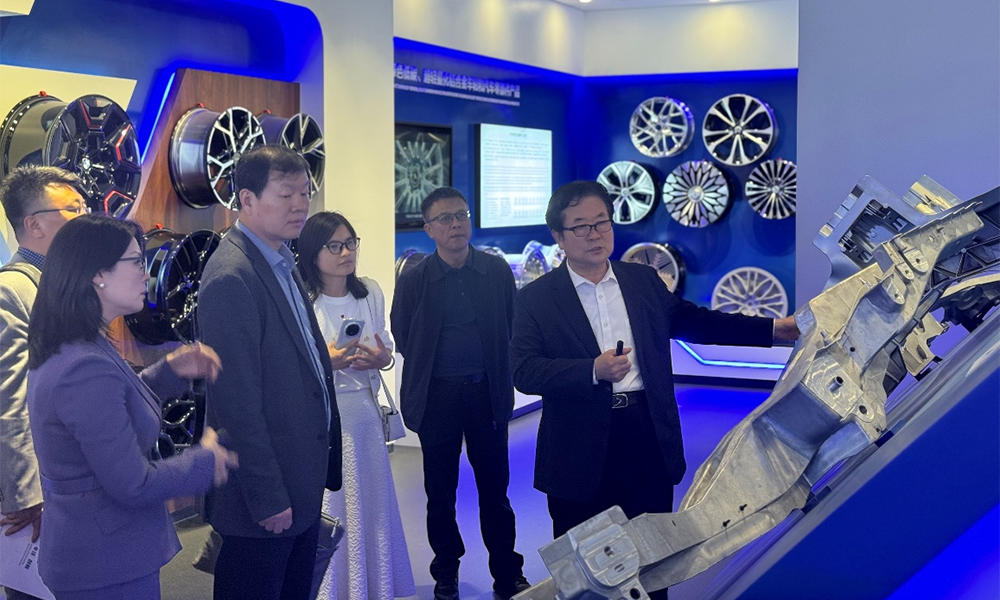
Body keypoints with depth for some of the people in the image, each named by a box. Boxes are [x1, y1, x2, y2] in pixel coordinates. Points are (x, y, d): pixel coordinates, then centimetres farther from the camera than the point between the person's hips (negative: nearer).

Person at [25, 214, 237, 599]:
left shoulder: (61, 351, 4)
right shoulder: (87, 369, -28)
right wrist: (206, 460, -10)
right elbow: (133, 486, -25)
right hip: (107, 568, -10)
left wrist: (170, 371, 6)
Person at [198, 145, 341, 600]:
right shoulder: (232, 277, -21)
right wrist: (267, 497, -20)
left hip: (302, 485, 9)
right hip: (266, 494, -9)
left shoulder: (281, 263, 9)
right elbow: (237, 402, -22)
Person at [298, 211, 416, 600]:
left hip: (363, 411, 5)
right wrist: (328, 362, -21)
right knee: (328, 510, 2)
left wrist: (383, 359, -6)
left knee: (371, 503, 13)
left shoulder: (371, 293, 7)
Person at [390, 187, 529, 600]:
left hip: (488, 392, 1)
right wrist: (430, 370, 7)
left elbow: (511, 329, 4)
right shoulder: (414, 280, -4)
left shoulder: (497, 271, 0)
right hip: (437, 395, 0)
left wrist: (502, 381, 4)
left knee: (495, 487, 8)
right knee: (440, 491, 10)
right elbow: (403, 340, 3)